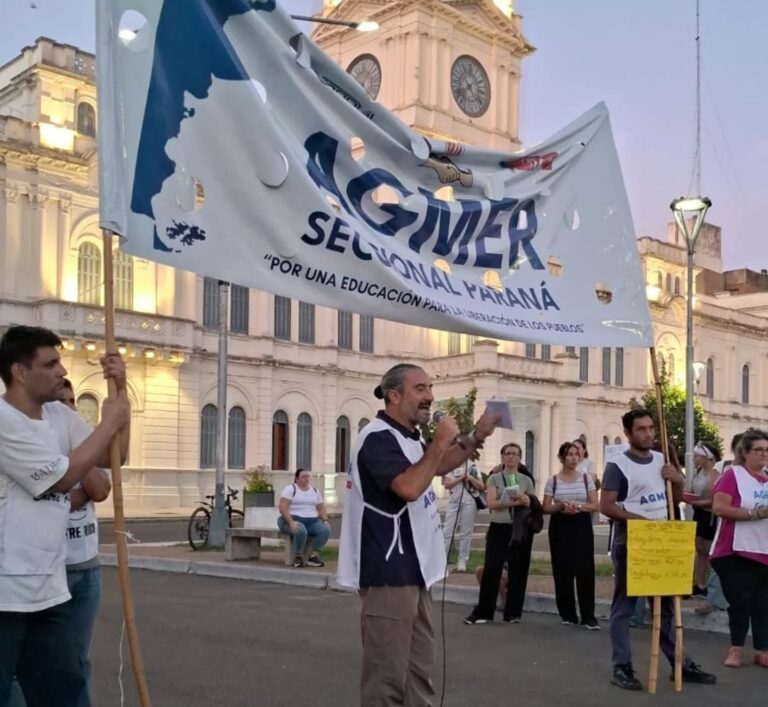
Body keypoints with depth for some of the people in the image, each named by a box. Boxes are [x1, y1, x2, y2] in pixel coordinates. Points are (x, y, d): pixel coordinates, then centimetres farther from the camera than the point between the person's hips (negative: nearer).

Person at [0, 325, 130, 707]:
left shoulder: (60, 415, 10)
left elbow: (112, 458, 13)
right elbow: (64, 476, -17)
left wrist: (120, 391, 2)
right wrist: (109, 422, -7)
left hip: (47, 589, 9)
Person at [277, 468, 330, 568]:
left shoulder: (315, 490, 17)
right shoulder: (290, 489, -2)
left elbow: (321, 508, 19)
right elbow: (282, 507, -13)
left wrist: (325, 520, 0)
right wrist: (291, 522, -25)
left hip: (312, 521, 5)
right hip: (294, 520, -5)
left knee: (325, 529, -24)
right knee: (301, 531, -38)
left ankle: (313, 556, -18)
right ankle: (298, 557, -17)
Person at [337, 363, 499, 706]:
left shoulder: (405, 437, 14)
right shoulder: (378, 438, -18)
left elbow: (437, 468, 29)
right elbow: (409, 487, -31)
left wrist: (477, 437, 16)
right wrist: (440, 442, -21)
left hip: (412, 571, 11)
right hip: (390, 574, -11)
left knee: (418, 667, 18)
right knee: (388, 672, -6)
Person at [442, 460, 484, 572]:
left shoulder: (473, 467, 7)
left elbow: (481, 487, 3)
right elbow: (447, 484, -6)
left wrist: (471, 478, -12)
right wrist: (460, 478, -16)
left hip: (469, 503, 1)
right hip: (454, 502, -1)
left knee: (466, 532, 3)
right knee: (447, 531, -2)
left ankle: (462, 560, 9)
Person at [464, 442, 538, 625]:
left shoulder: (526, 481, 10)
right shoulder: (494, 478, 3)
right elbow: (491, 503, -10)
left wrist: (527, 501, -12)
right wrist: (514, 502, -20)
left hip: (521, 530, 2)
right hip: (499, 528, -2)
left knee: (518, 571, 4)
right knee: (491, 569, -5)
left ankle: (513, 613, 14)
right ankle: (482, 612, 2)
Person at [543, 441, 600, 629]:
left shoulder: (586, 478, 3)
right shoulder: (552, 480, 3)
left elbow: (595, 505, 1)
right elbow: (546, 508, 4)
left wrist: (579, 506, -17)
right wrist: (560, 506, -15)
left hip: (582, 526, 0)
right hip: (560, 527, 0)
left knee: (585, 570, -7)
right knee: (563, 570, 1)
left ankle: (588, 617, -4)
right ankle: (568, 614, 12)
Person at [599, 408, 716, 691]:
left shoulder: (661, 460, 10)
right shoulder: (617, 465, -11)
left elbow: (676, 499, 19)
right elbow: (606, 506, -16)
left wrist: (679, 481, -2)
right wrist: (639, 519, -25)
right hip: (629, 544, -6)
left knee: (665, 606, 14)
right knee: (624, 606, 0)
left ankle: (680, 663, 22)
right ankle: (621, 668, 5)